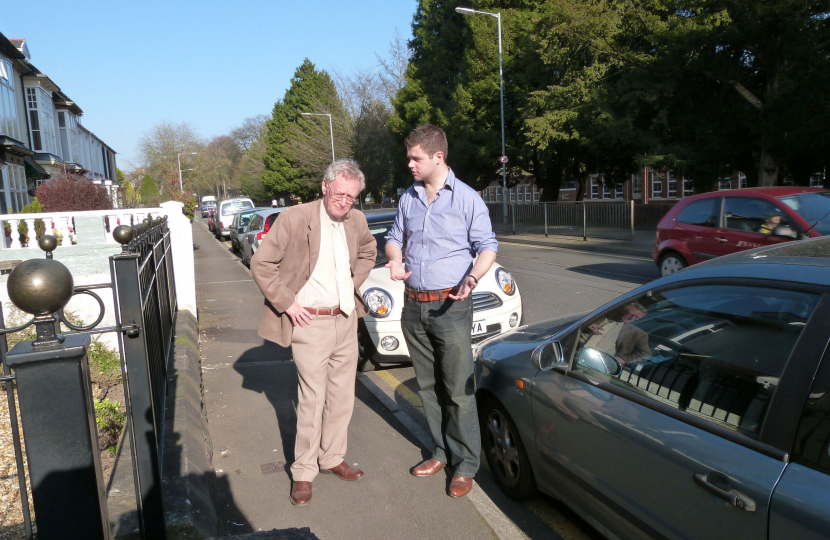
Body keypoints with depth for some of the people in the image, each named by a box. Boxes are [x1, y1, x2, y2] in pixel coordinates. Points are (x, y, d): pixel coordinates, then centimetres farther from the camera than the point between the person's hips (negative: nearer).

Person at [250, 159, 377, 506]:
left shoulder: (357, 221, 3)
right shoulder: (294, 219, -14)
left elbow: (369, 251, 24)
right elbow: (260, 264, -11)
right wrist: (287, 303, -12)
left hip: (347, 321, 6)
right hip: (310, 324, -5)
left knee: (342, 397, 14)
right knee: (312, 400, 1)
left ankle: (332, 458, 32)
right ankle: (304, 471, 19)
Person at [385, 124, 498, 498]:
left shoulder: (467, 198, -5)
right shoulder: (408, 198, 11)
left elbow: (487, 246, -3)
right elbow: (395, 238, 20)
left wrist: (471, 279, -22)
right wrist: (393, 259, -3)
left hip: (450, 307, -5)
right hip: (413, 306, 6)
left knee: (458, 389, -1)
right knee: (428, 387, 13)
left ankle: (466, 464, 13)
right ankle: (441, 452, 28)